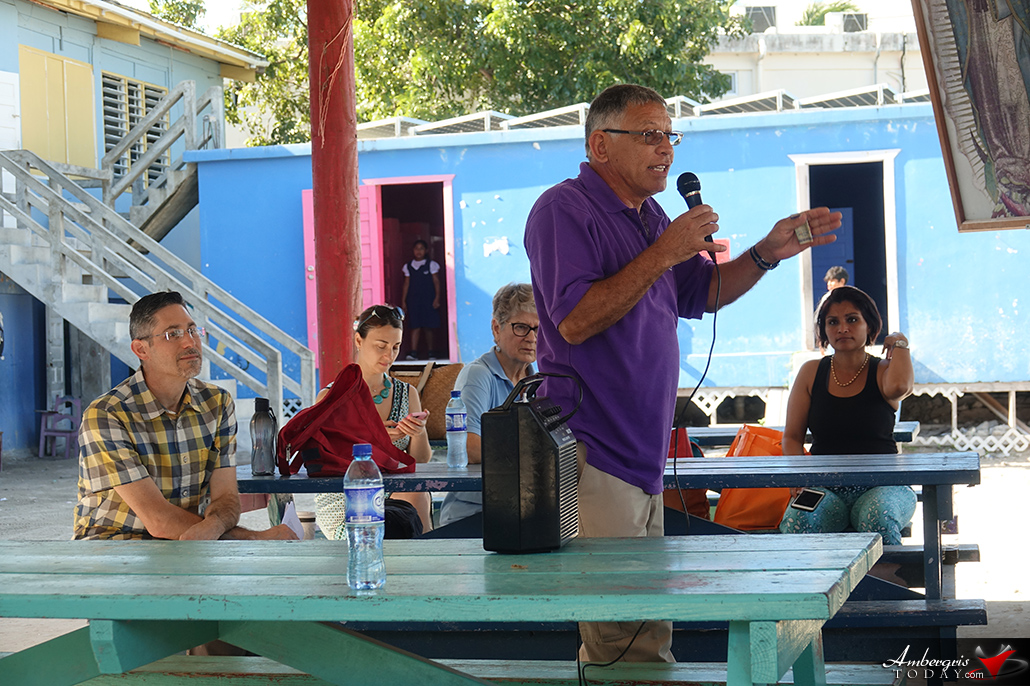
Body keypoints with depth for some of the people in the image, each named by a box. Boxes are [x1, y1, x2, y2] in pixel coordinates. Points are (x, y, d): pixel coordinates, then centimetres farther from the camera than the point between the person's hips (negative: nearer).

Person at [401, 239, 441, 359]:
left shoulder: (431, 264, 4)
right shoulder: (408, 266, 10)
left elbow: (436, 282, 1)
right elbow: (406, 284, 11)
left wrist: (437, 298, -8)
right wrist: (403, 301, 6)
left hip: (428, 300, -1)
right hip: (413, 299, 1)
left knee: (429, 327, 4)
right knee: (415, 326, -7)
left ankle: (430, 351, 14)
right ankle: (413, 352, -12)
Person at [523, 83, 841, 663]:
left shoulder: (649, 215, 19)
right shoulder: (565, 210, -10)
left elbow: (704, 291, 27)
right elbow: (575, 320, -21)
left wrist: (768, 252, 10)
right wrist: (663, 254, -20)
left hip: (643, 457, 10)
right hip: (594, 456, -10)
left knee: (642, 627, 12)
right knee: (635, 639, -13)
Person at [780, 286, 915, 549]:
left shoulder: (882, 371, 6)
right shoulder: (811, 372, 13)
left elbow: (898, 387, -21)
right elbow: (792, 436, 12)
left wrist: (900, 343, -2)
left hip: (880, 487, -1)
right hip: (825, 487, 1)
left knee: (878, 517, -36)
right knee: (798, 520, -32)